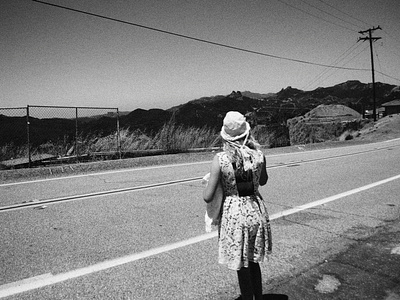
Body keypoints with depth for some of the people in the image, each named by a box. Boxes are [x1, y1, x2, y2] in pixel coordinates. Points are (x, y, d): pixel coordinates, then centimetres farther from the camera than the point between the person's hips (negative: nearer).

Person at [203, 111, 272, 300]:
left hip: (234, 214, -4)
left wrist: (205, 187, 7)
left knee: (242, 267, 16)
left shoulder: (220, 159, -17)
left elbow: (208, 197, -15)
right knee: (253, 261, 26)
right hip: (256, 210, 4)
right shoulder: (258, 155, -8)